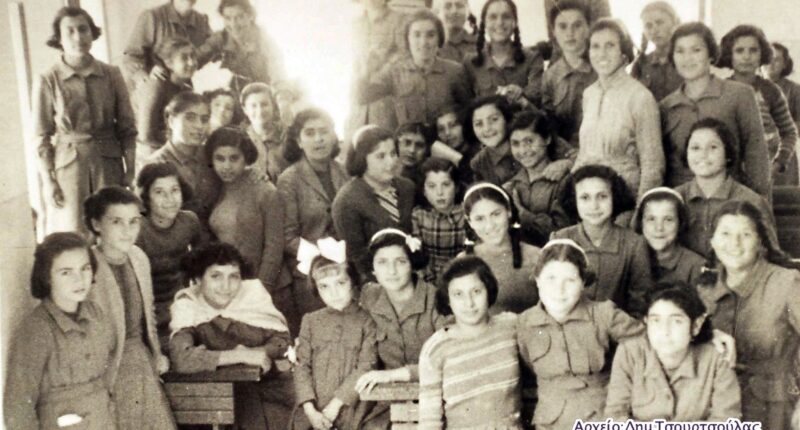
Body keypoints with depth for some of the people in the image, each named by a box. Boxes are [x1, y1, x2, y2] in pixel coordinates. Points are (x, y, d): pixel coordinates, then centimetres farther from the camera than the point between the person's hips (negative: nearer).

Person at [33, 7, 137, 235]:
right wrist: (48, 181, -6)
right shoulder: (47, 81, -4)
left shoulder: (111, 75, 2)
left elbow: (127, 127, 6)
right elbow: (41, 137, -1)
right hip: (68, 166, -2)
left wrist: (130, 171, 1)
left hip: (108, 165, 2)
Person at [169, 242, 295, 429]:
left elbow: (283, 340, 0)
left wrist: (257, 353, -18)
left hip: (275, 384, 1)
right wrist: (238, 356, -22)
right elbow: (180, 359, -26)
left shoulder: (252, 292, -6)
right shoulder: (187, 307, -11)